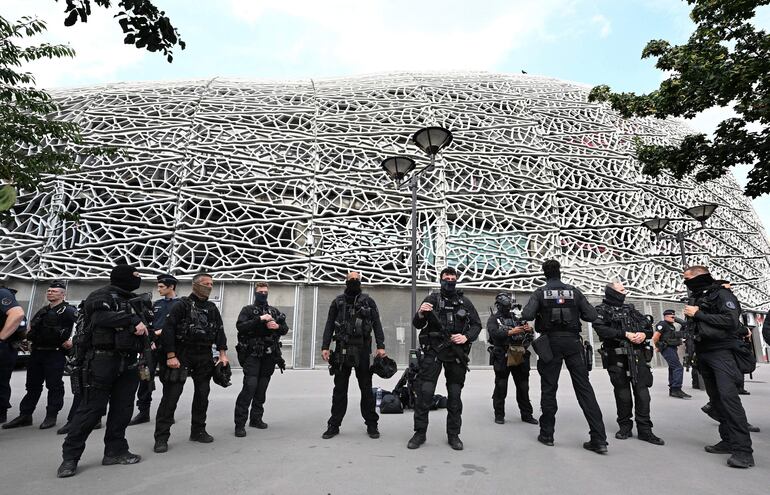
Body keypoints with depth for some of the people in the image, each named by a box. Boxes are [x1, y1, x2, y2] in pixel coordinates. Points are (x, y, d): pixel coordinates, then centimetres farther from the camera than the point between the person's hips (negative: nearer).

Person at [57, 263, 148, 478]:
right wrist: (133, 321, -22)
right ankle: (70, 456, 10)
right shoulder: (102, 295, -4)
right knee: (92, 407, -3)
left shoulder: (135, 299, 18)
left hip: (128, 361, 7)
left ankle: (115, 451, 17)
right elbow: (103, 316, -23)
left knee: (123, 408, 8)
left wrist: (149, 336, 7)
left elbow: (143, 323, 24)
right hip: (103, 358, -7)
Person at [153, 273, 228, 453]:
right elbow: (167, 330, -12)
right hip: (181, 355, -6)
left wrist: (222, 354, 2)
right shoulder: (182, 305, -6)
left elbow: (219, 331, 12)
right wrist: (171, 356, -17)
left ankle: (198, 431, 24)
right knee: (171, 395, -4)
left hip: (204, 358, 6)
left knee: (202, 394, 10)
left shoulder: (212, 308, 12)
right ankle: (161, 437, 6)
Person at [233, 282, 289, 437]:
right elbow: (240, 326, -12)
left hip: (269, 355, 4)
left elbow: (285, 329, 15)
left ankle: (256, 418, 21)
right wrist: (259, 319, -19)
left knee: (262, 388, 9)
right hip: (252, 354, -4)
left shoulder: (275, 311, 16)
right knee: (250, 386, -13)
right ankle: (240, 423, -5)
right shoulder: (248, 310, 4)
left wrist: (277, 326, -7)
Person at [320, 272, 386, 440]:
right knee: (339, 389, 7)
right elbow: (329, 326, 8)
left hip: (362, 350, -1)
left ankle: (371, 424, 16)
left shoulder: (368, 301, 7)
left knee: (366, 388, 6)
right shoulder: (338, 302, 10)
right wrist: (325, 347, -2)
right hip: (342, 350, 1)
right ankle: (334, 425, 16)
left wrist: (380, 346, -9)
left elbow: (377, 324, 2)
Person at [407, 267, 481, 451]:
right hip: (433, 350, -2)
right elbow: (417, 325, 2)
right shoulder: (432, 299, 3)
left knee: (455, 394, 7)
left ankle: (453, 434, 20)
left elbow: (477, 324, 11)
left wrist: (466, 337, -8)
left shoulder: (465, 302, 9)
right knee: (425, 391, -7)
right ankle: (420, 433, 7)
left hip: (456, 352, 2)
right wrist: (420, 314, -21)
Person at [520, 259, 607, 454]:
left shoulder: (540, 293, -2)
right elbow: (592, 315, -1)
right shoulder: (574, 291, 3)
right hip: (572, 342, 1)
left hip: (551, 343, -1)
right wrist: (575, 312, 17)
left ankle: (547, 434, 13)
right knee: (584, 388, 4)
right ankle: (599, 439, 1)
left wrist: (539, 314, 7)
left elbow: (526, 316, -14)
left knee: (548, 388, 7)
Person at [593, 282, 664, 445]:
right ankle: (625, 426, 18)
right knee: (622, 393, 4)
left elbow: (648, 325, 17)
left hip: (638, 355, 4)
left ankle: (644, 430, 8)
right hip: (617, 357, -4)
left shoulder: (630, 308, 19)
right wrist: (625, 334, -17)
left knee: (642, 391, 0)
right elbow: (601, 329, -14)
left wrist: (644, 333, -6)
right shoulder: (602, 310, 3)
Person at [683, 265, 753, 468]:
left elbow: (731, 320, -18)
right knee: (716, 398, 8)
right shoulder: (695, 298, 17)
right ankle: (729, 440, 13)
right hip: (703, 354, 8)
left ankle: (743, 449, -15)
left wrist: (699, 314, -15)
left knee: (728, 396, -16)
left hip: (721, 352, -8)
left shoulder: (721, 294, -5)